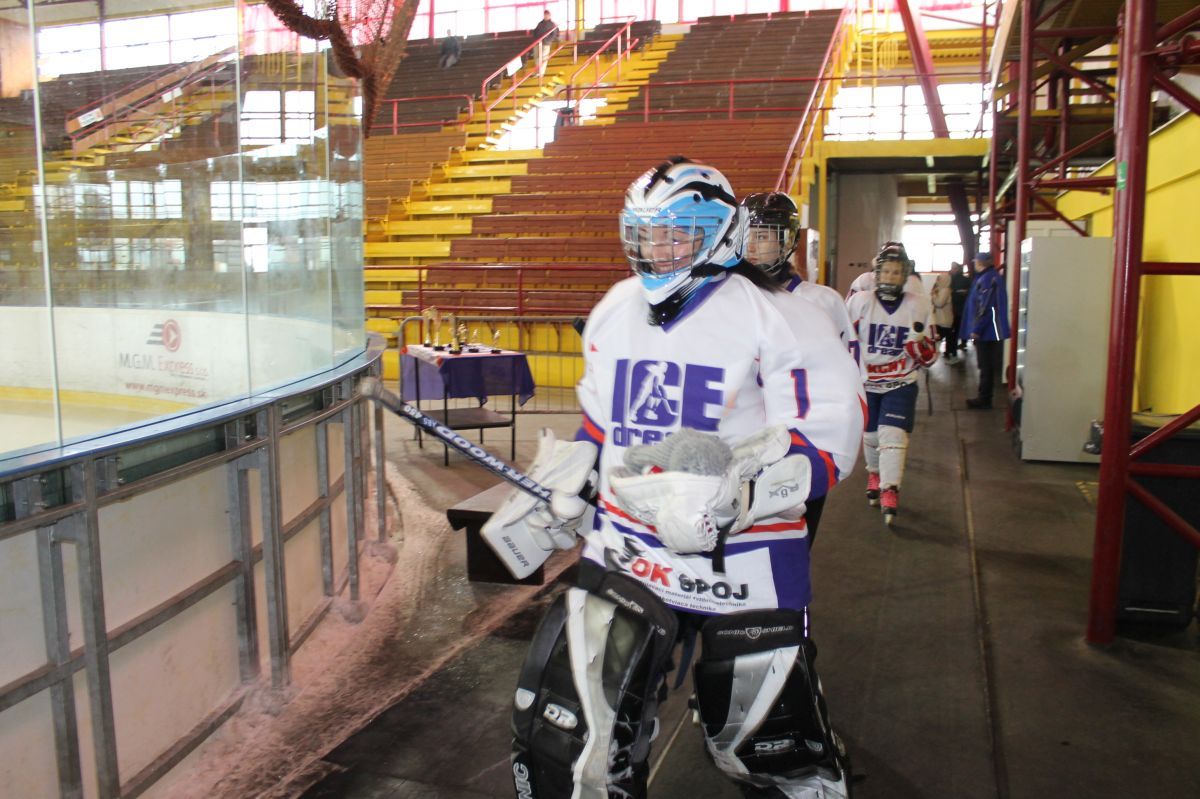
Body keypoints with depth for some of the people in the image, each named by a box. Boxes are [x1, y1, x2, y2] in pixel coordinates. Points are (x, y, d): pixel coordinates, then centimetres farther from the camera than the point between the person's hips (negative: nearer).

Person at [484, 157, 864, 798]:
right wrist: (558, 494, 13)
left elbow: (826, 442, -15)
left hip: (740, 561, -4)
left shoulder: (774, 315, -11)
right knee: (563, 733, 0)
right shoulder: (613, 311, 9)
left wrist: (734, 492, -30)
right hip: (624, 550, 5)